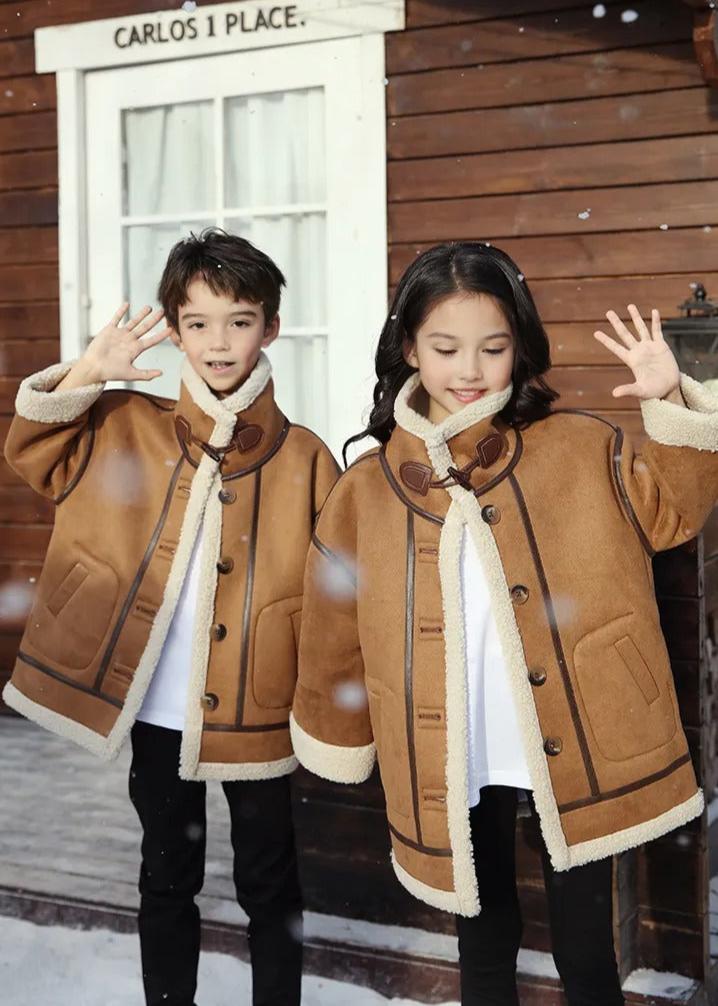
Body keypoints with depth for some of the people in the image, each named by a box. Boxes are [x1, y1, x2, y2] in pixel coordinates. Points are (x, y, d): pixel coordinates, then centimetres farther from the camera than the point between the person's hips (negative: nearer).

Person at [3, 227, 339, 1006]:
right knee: (167, 877, 17)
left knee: (268, 883, 12)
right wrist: (89, 372, -11)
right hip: (156, 709, 2)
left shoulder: (301, 458, -5)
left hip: (258, 714, -2)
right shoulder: (129, 430, 2)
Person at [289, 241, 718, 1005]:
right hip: (456, 760, 2)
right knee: (484, 942, 18)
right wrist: (336, 741, 14)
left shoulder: (577, 449, -2)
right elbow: (336, 634, 9)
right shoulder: (368, 488, 1)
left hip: (570, 748, -1)